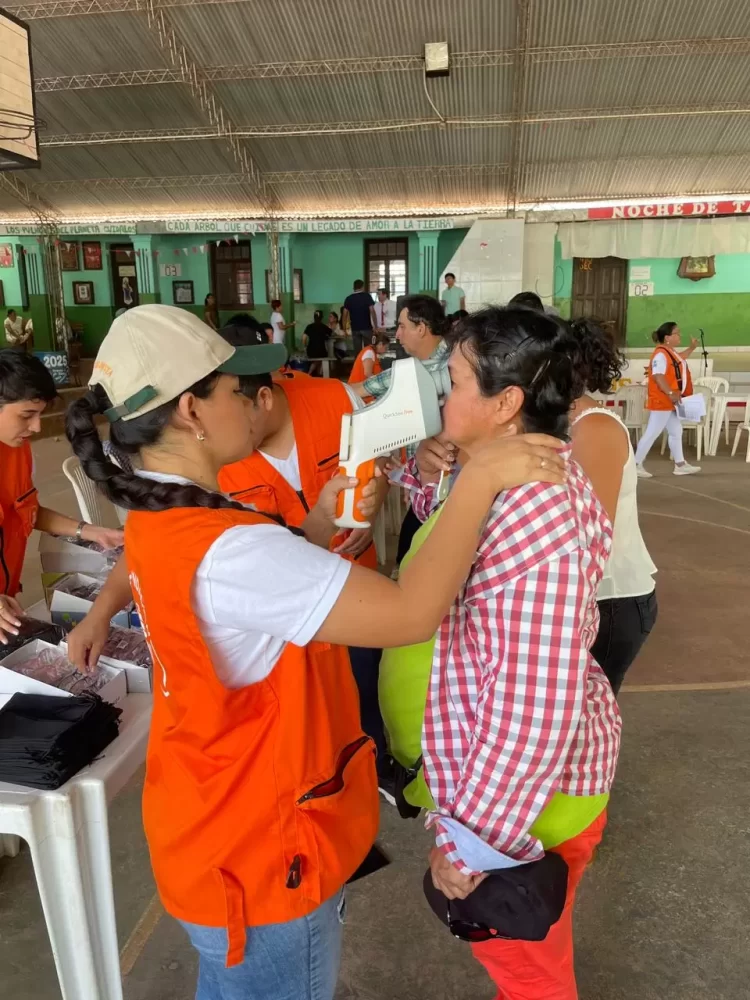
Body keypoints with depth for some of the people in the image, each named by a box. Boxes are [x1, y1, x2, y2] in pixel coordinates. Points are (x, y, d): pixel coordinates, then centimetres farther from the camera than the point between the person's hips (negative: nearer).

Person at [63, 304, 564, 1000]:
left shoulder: (159, 519, -2)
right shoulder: (224, 548, -35)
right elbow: (411, 613, -37)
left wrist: (322, 521, -3)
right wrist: (480, 479, -28)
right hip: (263, 857, -8)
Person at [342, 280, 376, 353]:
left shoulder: (348, 298, 5)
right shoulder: (367, 296, -2)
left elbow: (344, 315, 0)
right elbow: (372, 311, -11)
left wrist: (344, 330, 6)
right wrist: (375, 326, -7)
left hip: (355, 329, 2)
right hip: (367, 327, -2)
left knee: (357, 351, 5)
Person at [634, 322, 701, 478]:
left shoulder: (671, 352, 12)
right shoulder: (661, 354, -20)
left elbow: (679, 359, 36)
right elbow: (658, 377, -29)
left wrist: (692, 348, 27)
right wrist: (670, 393, -32)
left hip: (670, 402, 11)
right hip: (661, 401, -11)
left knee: (676, 432, 15)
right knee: (652, 433, -7)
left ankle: (680, 465, 23)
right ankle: (636, 465, 0)